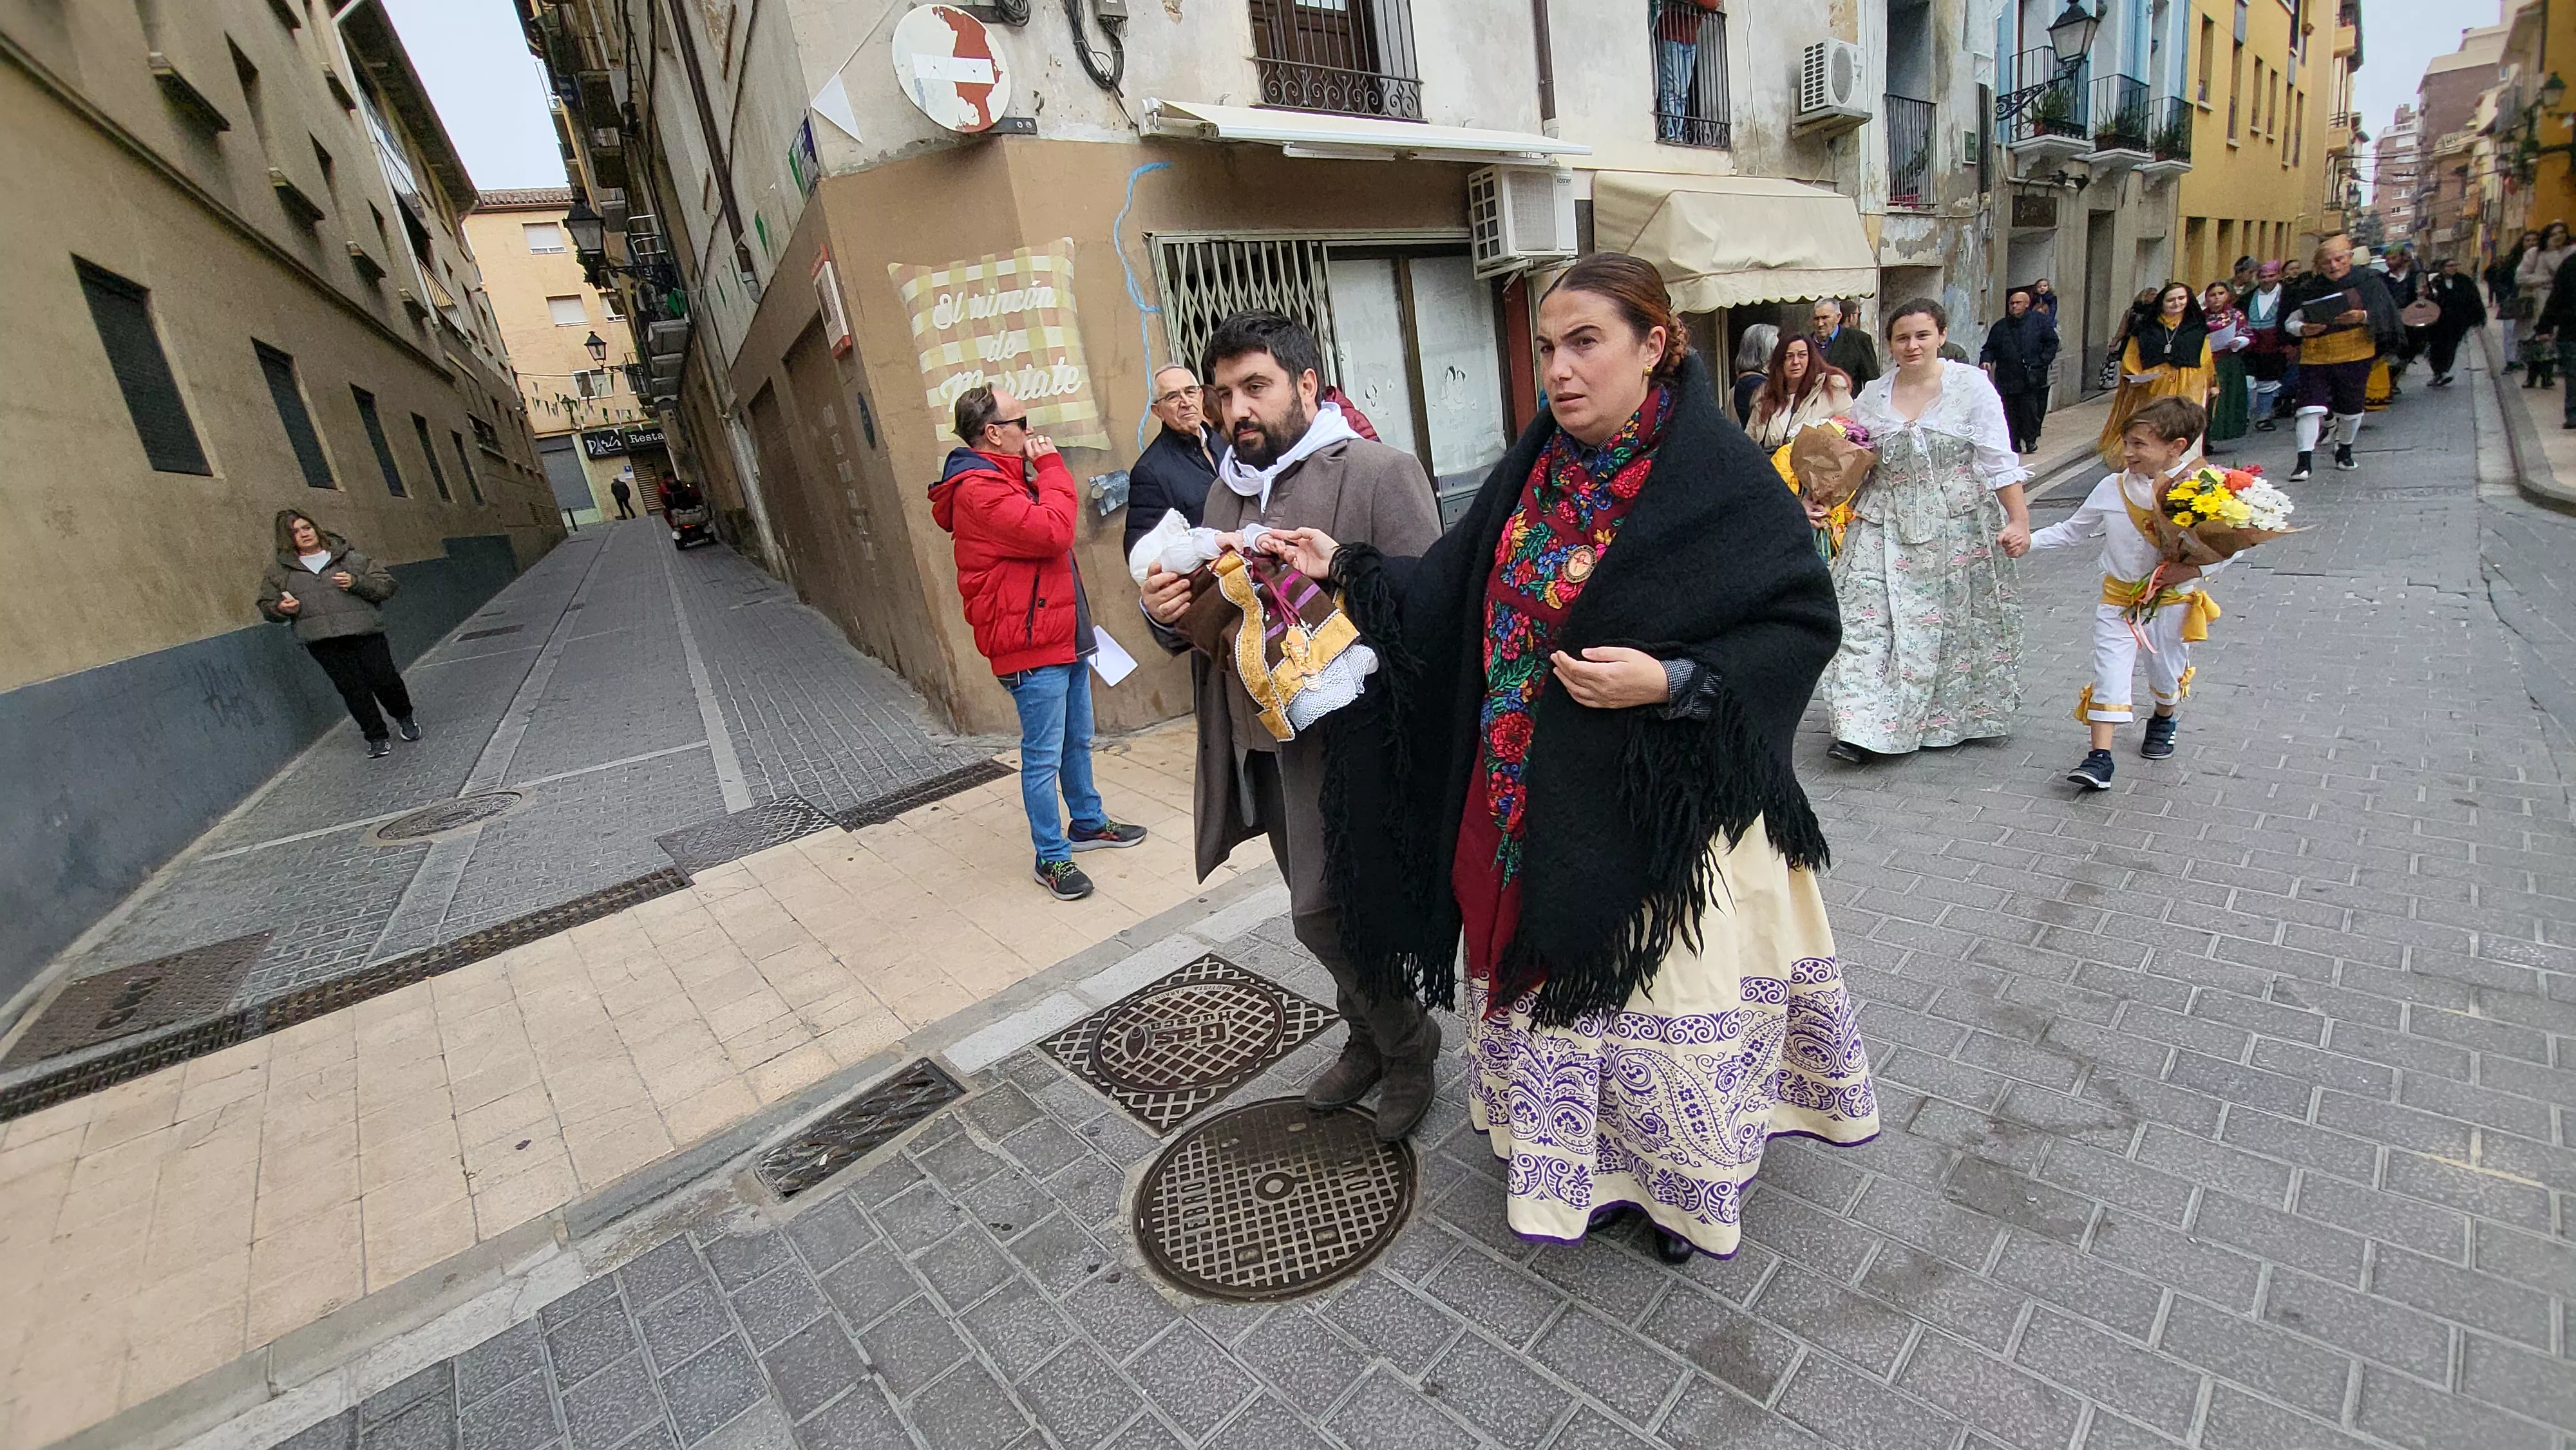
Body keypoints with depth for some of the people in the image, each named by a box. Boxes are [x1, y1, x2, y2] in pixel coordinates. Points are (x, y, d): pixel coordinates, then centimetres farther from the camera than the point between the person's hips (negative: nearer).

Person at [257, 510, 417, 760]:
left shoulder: (347, 557, 6)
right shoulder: (279, 568, 12)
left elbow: (387, 585, 4)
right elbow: (266, 606, 19)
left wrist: (356, 583, -13)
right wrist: (281, 609, -4)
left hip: (364, 632, -1)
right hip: (322, 642, 1)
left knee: (384, 680, -2)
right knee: (352, 689, -1)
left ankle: (405, 718, 26)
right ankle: (376, 738, 9)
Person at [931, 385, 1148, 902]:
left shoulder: (1008, 477, 18)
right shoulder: (978, 489, -16)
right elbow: (1053, 531, -26)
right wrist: (1051, 466, -14)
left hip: (1064, 635, 10)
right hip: (1031, 647, -10)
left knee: (1077, 740, 21)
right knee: (1044, 756, -1)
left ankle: (1088, 822, 37)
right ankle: (1051, 858, 11)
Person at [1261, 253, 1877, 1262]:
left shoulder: (1718, 476, -13)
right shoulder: (1532, 469, 3)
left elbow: (1805, 622, -11)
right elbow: (1453, 595, 7)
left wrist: (1670, 681, -23)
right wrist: (1344, 567, 0)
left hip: (1662, 807, -5)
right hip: (1538, 801, 6)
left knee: (1664, 993, 11)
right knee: (1559, 979, 18)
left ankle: (1683, 1179, 41)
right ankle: (1597, 1164, 45)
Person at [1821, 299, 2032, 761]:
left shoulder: (1971, 385, -1)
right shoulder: (1873, 396, 7)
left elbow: (1999, 461, -3)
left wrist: (2019, 519, -8)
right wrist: (1818, 500, -8)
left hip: (1957, 527, -2)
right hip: (1886, 527, 2)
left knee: (1953, 621, 7)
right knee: (1868, 619, -8)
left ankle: (1951, 718, 25)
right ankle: (1861, 728, -7)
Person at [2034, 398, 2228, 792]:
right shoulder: (2112, 489, -5)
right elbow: (2072, 530, 6)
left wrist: (2195, 570, -23)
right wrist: (2028, 540, -5)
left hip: (2172, 602, -1)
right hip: (2119, 599, 1)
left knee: (2168, 672, 17)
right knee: (2110, 675, -5)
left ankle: (2163, 720, 49)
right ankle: (2099, 757, -6)